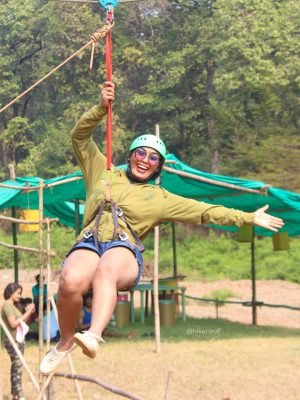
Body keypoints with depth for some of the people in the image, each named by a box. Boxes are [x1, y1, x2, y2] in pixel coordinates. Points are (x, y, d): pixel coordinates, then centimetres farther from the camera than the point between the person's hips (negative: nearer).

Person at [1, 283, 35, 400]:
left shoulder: (13, 306, 17)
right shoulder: (7, 305, -11)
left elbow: (22, 322, 18)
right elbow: (13, 324, -20)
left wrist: (29, 312, 4)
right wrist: (27, 313, -16)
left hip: (19, 340, 9)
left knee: (16, 368, 8)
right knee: (17, 368, -13)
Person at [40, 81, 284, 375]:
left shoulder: (160, 199, 24)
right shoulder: (104, 172, 28)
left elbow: (206, 211, 23)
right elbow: (80, 137, 23)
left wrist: (249, 218, 18)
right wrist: (102, 108, 8)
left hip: (124, 252, -1)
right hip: (89, 244, 1)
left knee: (106, 269, -40)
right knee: (71, 281, -36)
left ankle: (93, 336, -63)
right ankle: (65, 342, -11)